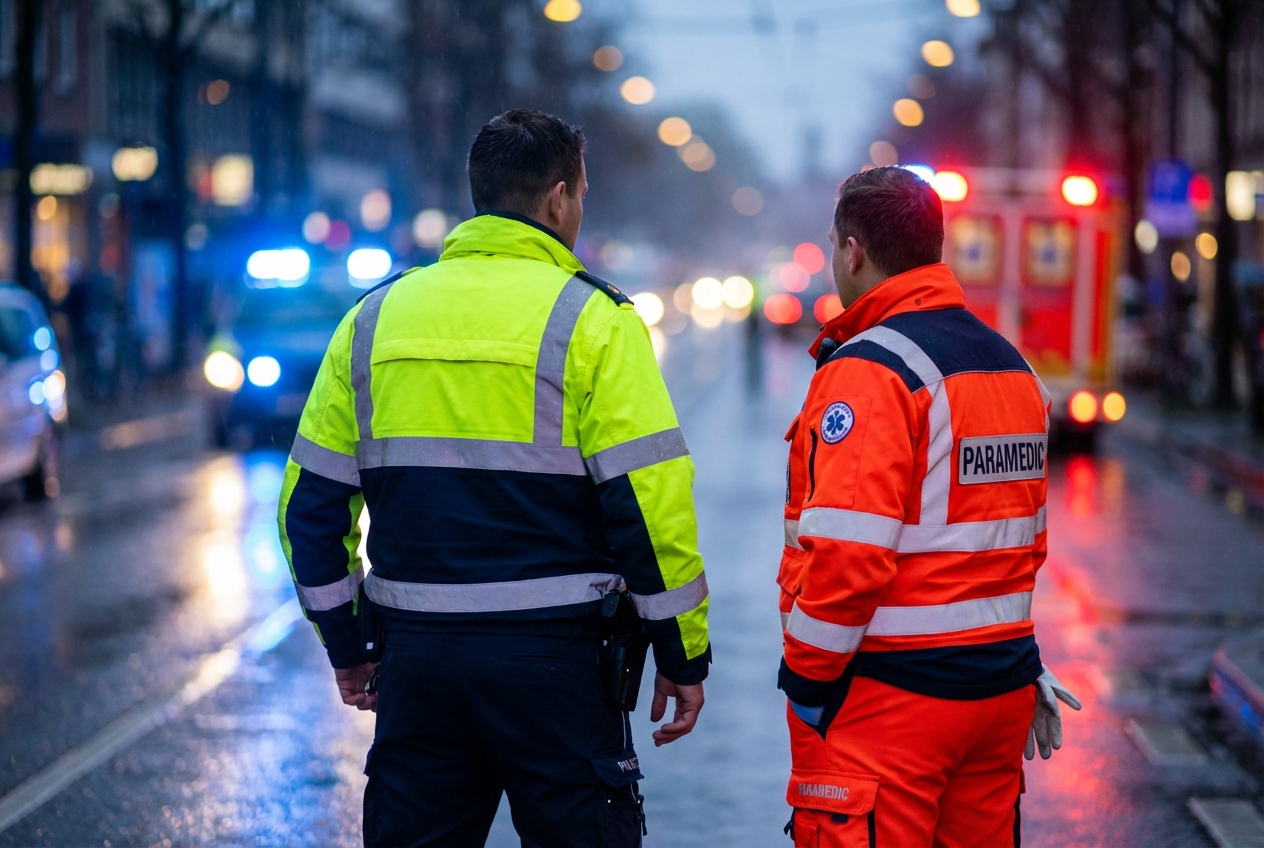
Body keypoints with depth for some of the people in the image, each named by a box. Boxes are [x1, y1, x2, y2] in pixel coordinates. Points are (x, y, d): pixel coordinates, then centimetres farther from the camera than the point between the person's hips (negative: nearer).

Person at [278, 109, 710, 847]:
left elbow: (311, 503, 10)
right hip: (553, 659, -4)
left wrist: (346, 646, 19)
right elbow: (652, 503, -11)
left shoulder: (374, 319, 8)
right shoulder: (593, 321, -5)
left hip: (416, 655, 4)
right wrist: (684, 655, -1)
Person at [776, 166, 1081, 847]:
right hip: (1002, 688, 9)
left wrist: (807, 679, -11)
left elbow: (847, 553, -22)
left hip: (887, 695, -8)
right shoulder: (1013, 367, 13)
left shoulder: (867, 371, -15)